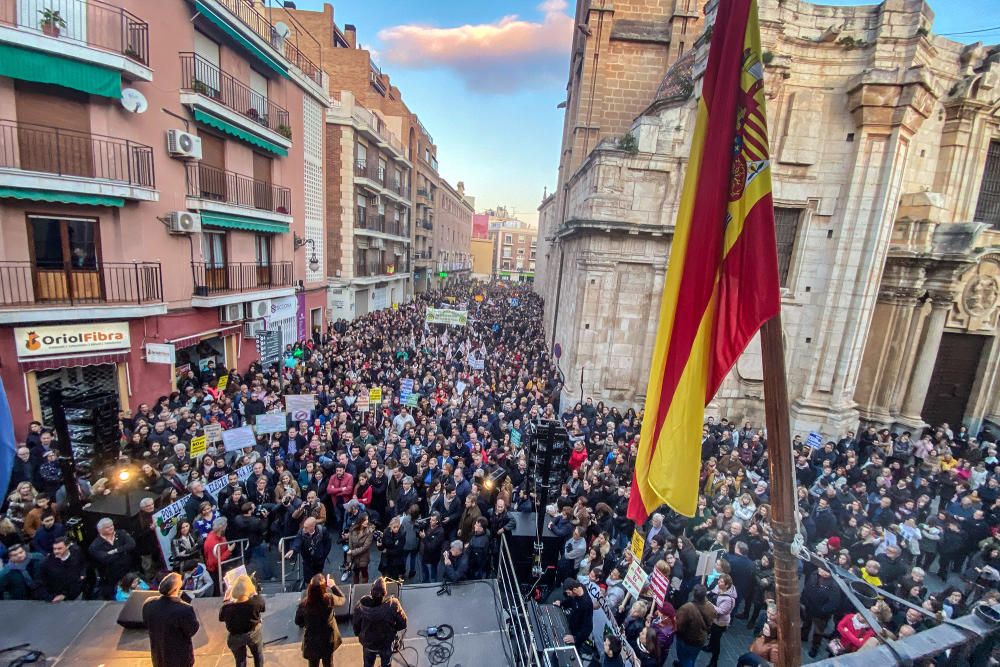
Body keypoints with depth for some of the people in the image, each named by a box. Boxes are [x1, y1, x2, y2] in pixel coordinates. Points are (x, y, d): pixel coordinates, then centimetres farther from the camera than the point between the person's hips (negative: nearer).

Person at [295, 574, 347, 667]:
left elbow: (298, 622, -6)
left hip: (311, 642, 0)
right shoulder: (329, 599, -26)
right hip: (328, 640, 0)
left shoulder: (304, 603, -25)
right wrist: (333, 586, 5)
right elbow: (342, 599, -3)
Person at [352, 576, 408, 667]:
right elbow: (402, 624, -20)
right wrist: (391, 629, 0)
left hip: (368, 642, 1)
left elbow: (356, 625, -12)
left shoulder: (361, 605, -30)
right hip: (387, 642, -1)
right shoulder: (393, 604, -33)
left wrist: (360, 635, 9)